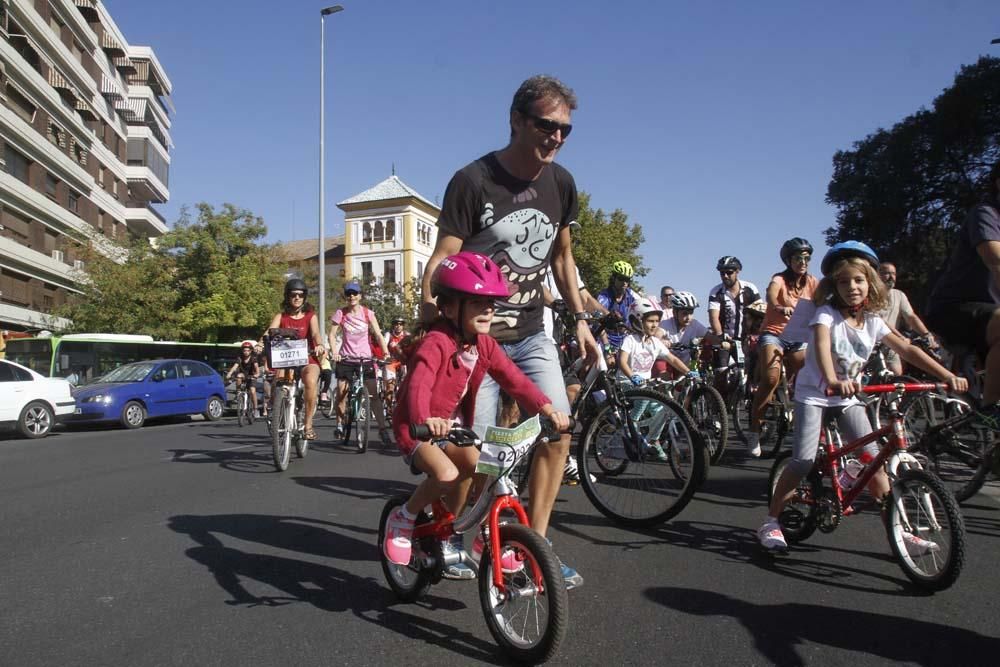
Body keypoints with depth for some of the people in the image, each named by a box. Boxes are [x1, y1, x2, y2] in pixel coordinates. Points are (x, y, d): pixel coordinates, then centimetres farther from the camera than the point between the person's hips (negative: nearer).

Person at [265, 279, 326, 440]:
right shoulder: (281, 316, 7)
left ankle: (308, 424, -21)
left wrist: (320, 345, -35)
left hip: (308, 359, -1)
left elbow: (316, 333, -12)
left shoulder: (310, 315, 6)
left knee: (311, 381, -33)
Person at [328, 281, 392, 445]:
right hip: (346, 359, 0)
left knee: (374, 394, -5)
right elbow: (332, 334, -3)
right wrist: (335, 352, -19)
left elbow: (378, 334, -6)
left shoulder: (367, 313, -1)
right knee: (342, 392, -1)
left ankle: (383, 428, -1)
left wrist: (386, 353, -18)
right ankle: (339, 423, 20)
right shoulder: (341, 313, -2)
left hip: (365, 358, 0)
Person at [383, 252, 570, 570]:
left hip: (452, 425, 7)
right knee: (446, 474, -29)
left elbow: (514, 379, -7)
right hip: (416, 427, -7)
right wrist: (425, 419, -61)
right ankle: (403, 518, 1)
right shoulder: (436, 343, -26)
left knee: (476, 468, -11)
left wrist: (546, 407, -22)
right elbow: (418, 385, -40)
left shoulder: (484, 344, -3)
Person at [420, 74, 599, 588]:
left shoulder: (560, 183, 3)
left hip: (530, 333, 5)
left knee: (558, 432, -5)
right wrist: (427, 323, -28)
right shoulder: (473, 181, -14)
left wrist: (580, 320, 12)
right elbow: (442, 260, -16)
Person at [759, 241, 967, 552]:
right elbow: (822, 346, -34)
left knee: (874, 459, -5)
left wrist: (948, 375, -14)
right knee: (804, 461, -14)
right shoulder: (827, 313, -15)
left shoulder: (873, 321, 1)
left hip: (848, 397, 5)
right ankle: (770, 522, -2)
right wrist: (834, 381, -53)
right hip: (814, 393, -5)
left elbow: (907, 349, -3)